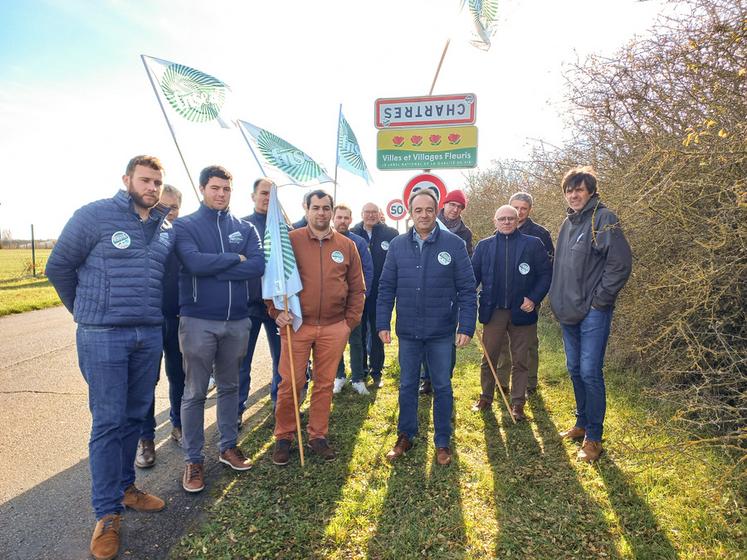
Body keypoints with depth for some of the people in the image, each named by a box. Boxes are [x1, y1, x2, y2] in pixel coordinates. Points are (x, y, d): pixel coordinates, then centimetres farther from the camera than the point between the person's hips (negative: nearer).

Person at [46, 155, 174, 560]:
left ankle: (124, 486, 32)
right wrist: (87, 311, 9)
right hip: (103, 336, -5)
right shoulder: (95, 215, -6)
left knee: (135, 416, 14)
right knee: (108, 421, 0)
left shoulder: (167, 228, 9)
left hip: (150, 336, 5)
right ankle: (107, 512, 14)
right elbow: (59, 266, 1)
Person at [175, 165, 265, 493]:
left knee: (230, 387, 16)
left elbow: (258, 266, -11)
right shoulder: (185, 226, -1)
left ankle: (229, 447, 32)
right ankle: (193, 459, 19)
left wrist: (212, 268, -15)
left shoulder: (245, 228, 6)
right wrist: (235, 259, -11)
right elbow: (194, 262, -21)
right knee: (195, 393, 6)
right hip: (198, 321, -3)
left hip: (237, 321, 3)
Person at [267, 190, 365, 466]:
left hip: (334, 328, 2)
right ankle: (284, 437, 23)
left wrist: (350, 321, 4)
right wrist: (277, 311, -8)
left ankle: (318, 436, 27)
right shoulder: (290, 241, 0)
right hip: (296, 325, -2)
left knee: (325, 383, 11)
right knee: (290, 383, 3)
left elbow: (356, 288, 10)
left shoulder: (347, 246, 7)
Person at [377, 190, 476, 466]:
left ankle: (442, 441, 28)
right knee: (407, 385, 14)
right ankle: (405, 435, 33)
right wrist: (382, 323, -2)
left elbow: (467, 289, -6)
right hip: (408, 330, 2)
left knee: (442, 387, 11)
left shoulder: (454, 244, -6)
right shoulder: (397, 245, 1)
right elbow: (386, 288, 3)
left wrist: (466, 327, -10)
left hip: (442, 332, -2)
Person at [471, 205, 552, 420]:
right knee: (488, 358, 10)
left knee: (520, 361, 10)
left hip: (522, 312, -1)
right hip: (493, 312, 1)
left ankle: (518, 403, 23)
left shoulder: (533, 244, 0)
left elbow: (546, 273, -2)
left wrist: (534, 298, -13)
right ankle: (486, 398, 27)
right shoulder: (484, 246, 5)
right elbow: (473, 275, 2)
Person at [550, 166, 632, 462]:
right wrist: (559, 300, 12)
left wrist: (598, 300, -14)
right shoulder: (568, 223, 13)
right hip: (568, 312, 8)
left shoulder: (603, 219, -10)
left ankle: (594, 437, 11)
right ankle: (582, 423, 33)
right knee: (575, 370, 16)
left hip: (593, 313, -8)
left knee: (590, 373, -4)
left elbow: (621, 264, -16)